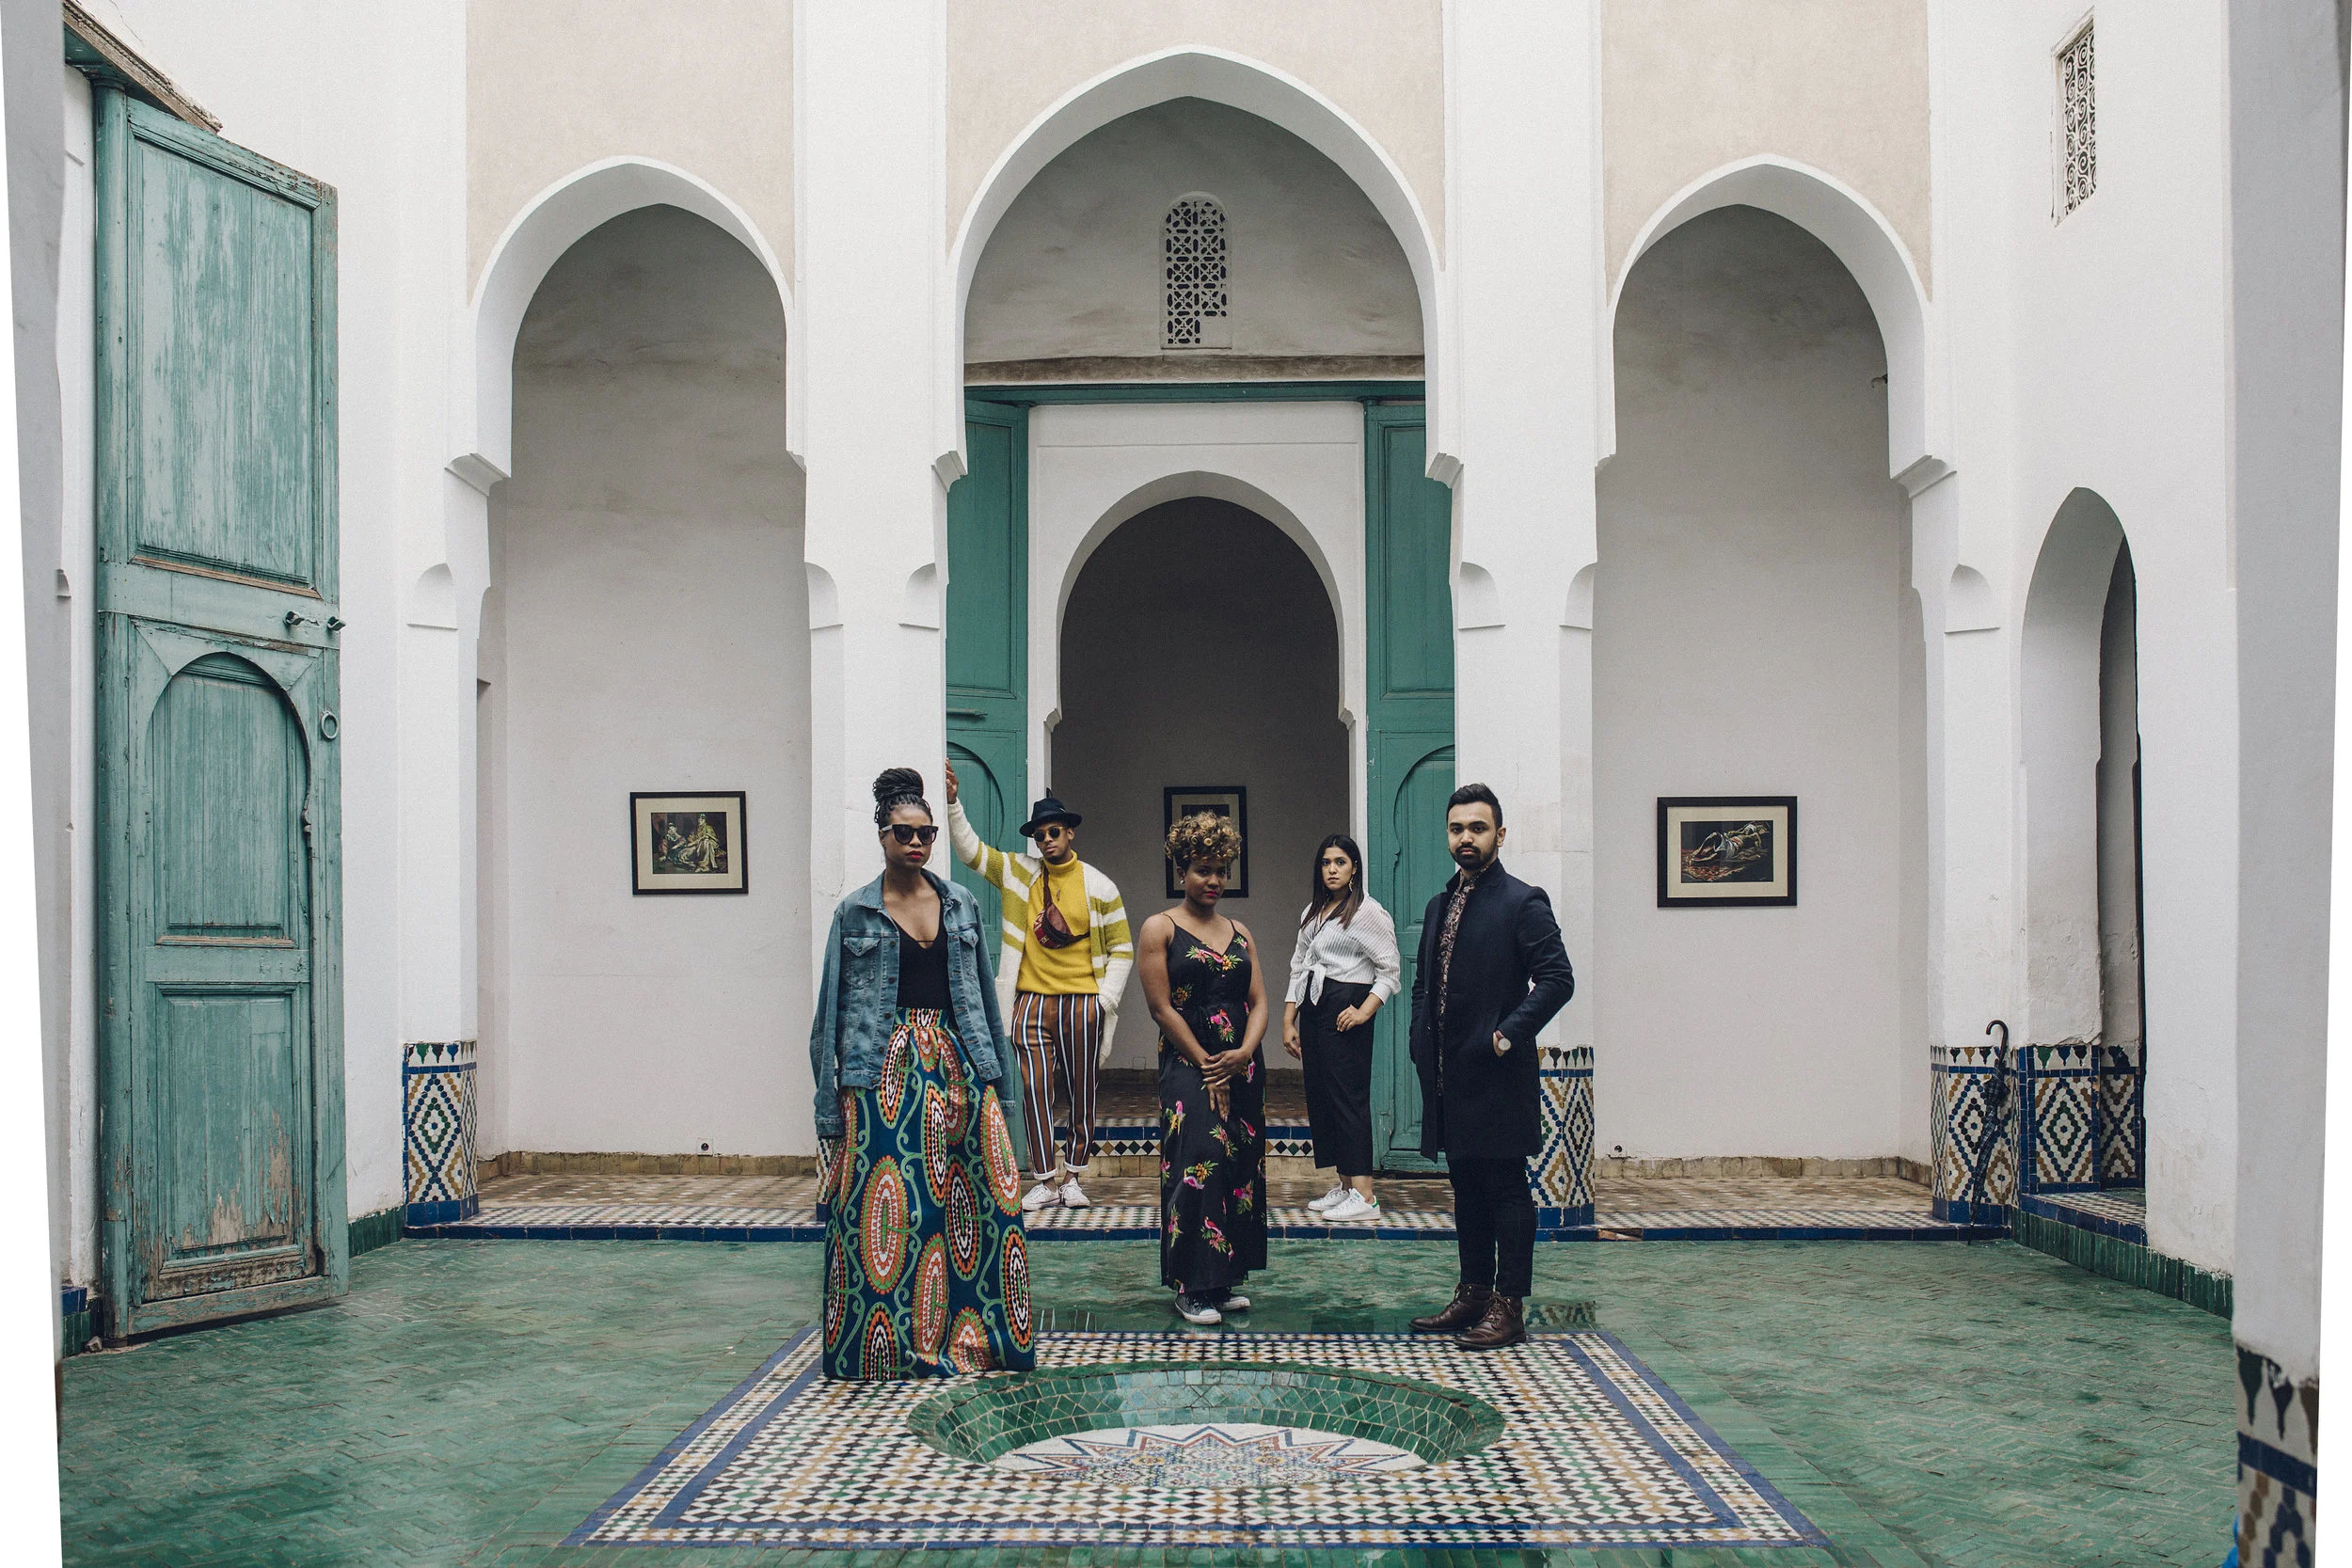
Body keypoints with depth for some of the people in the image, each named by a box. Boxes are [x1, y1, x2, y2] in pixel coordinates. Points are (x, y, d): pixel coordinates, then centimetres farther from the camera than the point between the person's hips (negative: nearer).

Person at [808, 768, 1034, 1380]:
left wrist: (999, 1079, 11)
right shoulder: (855, 912, 2)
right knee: (886, 1203, -4)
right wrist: (831, 1102, -2)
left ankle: (969, 1332, 12)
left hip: (957, 1063, 3)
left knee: (987, 1192, -2)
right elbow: (832, 1010, 2)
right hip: (884, 1072, -3)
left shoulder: (962, 905, 11)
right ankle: (890, 1343, 8)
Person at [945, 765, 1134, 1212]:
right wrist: (952, 804, -11)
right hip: (1032, 1001, 1)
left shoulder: (1099, 887, 4)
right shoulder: (1019, 873, 7)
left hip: (1082, 1002, -1)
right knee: (1036, 1092, -4)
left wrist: (1107, 998, -2)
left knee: (1081, 1094, 5)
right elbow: (970, 849, 3)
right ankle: (1046, 1181, 3)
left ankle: (1072, 1175, 18)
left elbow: (1122, 947, 8)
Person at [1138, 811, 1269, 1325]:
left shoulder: (1240, 933, 13)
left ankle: (1224, 1280, 15)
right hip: (1187, 1067, -5)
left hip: (1241, 1069, 6)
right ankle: (1192, 1287, -4)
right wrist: (1206, 1066, -11)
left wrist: (1242, 1055, -10)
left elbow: (1259, 1003, 8)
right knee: (1199, 1167, -11)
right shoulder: (1161, 929, -2)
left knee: (1241, 1168, 6)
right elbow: (1162, 1007, -8)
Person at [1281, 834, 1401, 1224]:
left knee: (1347, 1097, -11)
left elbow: (1390, 969, -9)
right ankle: (1344, 1186, 16)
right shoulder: (1312, 913, 17)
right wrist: (1288, 1021, 13)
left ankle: (1364, 1198, -11)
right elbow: (1298, 968, 18)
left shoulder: (1368, 912, -5)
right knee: (1319, 1096, 7)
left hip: (1344, 1009, -8)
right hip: (1312, 1009, 8)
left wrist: (1365, 1010, -18)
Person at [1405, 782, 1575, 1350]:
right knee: (1466, 1187, 14)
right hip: (1448, 1075, 8)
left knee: (1506, 1188, -1)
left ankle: (1509, 1306, 5)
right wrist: (1422, 1047, 11)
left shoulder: (1523, 902, -8)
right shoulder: (1440, 905, 15)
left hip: (1497, 1075, -7)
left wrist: (1510, 1034, -18)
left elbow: (1558, 979, -15)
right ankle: (1473, 1294, 24)